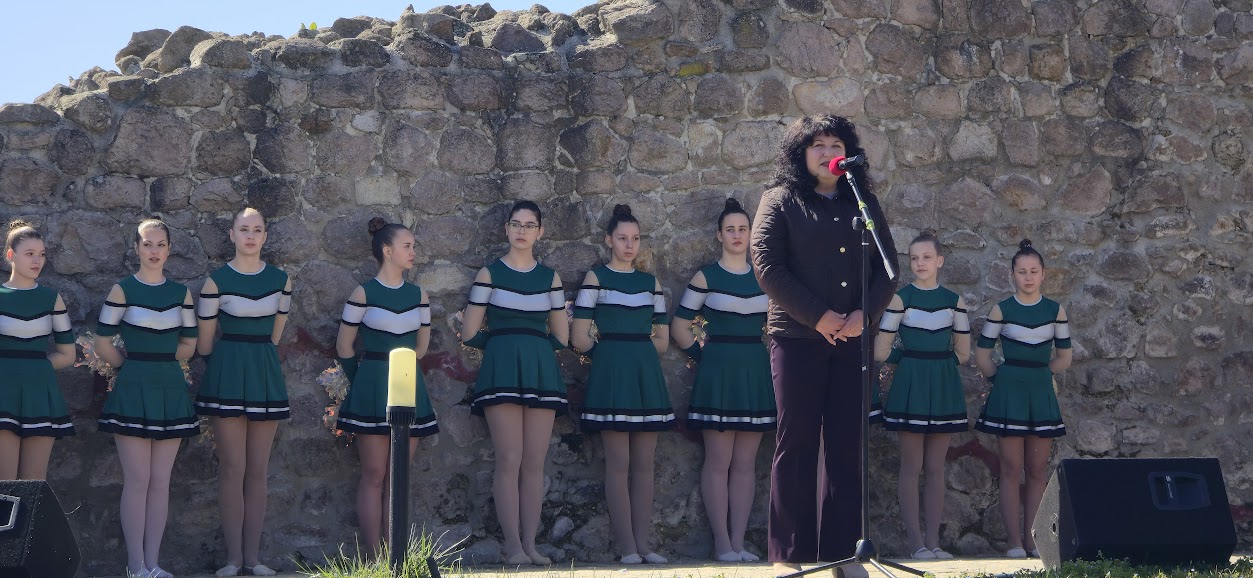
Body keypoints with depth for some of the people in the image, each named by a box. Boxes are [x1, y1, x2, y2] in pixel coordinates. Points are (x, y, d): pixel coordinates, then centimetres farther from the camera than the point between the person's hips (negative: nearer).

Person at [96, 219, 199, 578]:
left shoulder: (181, 293, 9)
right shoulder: (122, 291, -2)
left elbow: (189, 345, 14)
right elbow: (103, 343, 0)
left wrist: (158, 360, 9)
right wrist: (132, 365, 8)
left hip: (170, 390, 4)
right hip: (133, 391, -4)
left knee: (160, 482, 4)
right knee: (137, 481, -6)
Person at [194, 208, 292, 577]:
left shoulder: (280, 280, 7)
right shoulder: (216, 280, -3)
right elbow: (205, 340, 3)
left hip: (265, 375, 3)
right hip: (227, 376, -3)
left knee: (258, 470, 4)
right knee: (232, 467, -4)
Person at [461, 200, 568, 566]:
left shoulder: (550, 277, 13)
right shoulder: (489, 274, 5)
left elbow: (561, 336, 17)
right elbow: (470, 333, 4)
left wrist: (531, 349, 11)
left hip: (541, 370, 3)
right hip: (501, 371, -3)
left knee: (535, 462, 0)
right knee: (510, 460, -9)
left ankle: (530, 544, 2)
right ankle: (513, 546, -9)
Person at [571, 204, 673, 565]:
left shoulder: (650, 282, 15)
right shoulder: (596, 278, 2)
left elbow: (662, 339, 18)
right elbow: (579, 338, -3)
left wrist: (637, 353, 6)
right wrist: (609, 351, 7)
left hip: (646, 374, 4)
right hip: (610, 374, -4)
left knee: (644, 464, 3)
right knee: (619, 464, -6)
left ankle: (643, 545, 4)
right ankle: (627, 548, -6)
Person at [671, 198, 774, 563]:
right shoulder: (706, 277, -1)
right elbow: (679, 326, 1)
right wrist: (702, 355, -2)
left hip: (755, 373, 4)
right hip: (718, 373, -4)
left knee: (745, 463, 4)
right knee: (718, 462, -4)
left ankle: (739, 543, 7)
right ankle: (722, 545, -2)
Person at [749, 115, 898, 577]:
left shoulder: (864, 203, 13)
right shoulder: (781, 201, 3)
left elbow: (887, 266, 9)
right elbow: (767, 266, -7)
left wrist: (864, 314, -8)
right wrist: (818, 316, -12)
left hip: (853, 337, 3)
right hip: (797, 336, -3)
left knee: (848, 444, 3)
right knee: (796, 443, -1)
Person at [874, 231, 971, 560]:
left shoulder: (954, 301, 7)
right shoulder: (900, 298, -2)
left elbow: (963, 353, 11)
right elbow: (881, 351, -5)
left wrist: (937, 360, 6)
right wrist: (911, 358, 6)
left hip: (943, 388, 3)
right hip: (910, 386, -3)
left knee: (936, 467, 5)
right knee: (911, 467, -2)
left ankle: (933, 541, 7)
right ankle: (915, 542, -1)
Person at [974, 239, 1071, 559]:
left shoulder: (1056, 310, 4)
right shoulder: (1001, 310, -1)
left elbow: (1064, 357, 12)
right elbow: (982, 355, 5)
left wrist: (1037, 373, 8)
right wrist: (1003, 377, 6)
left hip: (1041, 392, 2)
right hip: (1008, 393, -2)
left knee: (1038, 469, 3)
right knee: (1012, 469, -3)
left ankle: (1031, 538, 9)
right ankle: (1014, 542, -2)